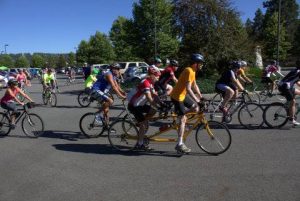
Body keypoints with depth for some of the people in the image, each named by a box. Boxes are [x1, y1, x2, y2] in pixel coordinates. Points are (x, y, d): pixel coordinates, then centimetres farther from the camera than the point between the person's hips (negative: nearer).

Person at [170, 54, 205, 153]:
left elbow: (194, 86, 17)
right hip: (177, 96, -9)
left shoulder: (193, 71, 10)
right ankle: (179, 144, -4)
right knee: (183, 119, -8)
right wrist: (196, 100, -31)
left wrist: (201, 97, 13)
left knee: (195, 108, 9)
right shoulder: (189, 71, -21)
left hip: (182, 95, 9)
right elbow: (188, 89, -28)